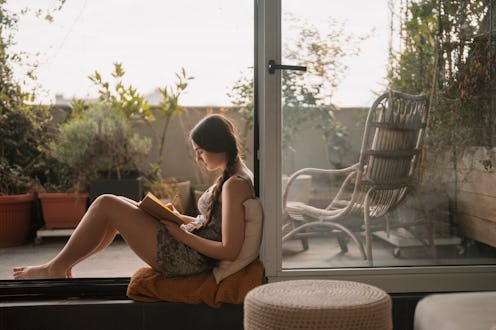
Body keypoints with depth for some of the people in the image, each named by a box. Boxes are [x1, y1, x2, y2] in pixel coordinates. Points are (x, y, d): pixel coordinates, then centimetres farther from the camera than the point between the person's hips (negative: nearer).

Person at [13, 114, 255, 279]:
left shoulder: (235, 185, -21)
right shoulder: (232, 176, 10)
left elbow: (229, 251, -25)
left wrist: (181, 234, -17)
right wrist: (179, 218, 7)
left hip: (186, 259, -10)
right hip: (188, 246, 10)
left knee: (105, 205, -7)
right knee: (121, 204, 16)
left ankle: (56, 268, 9)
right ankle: (64, 264, 20)